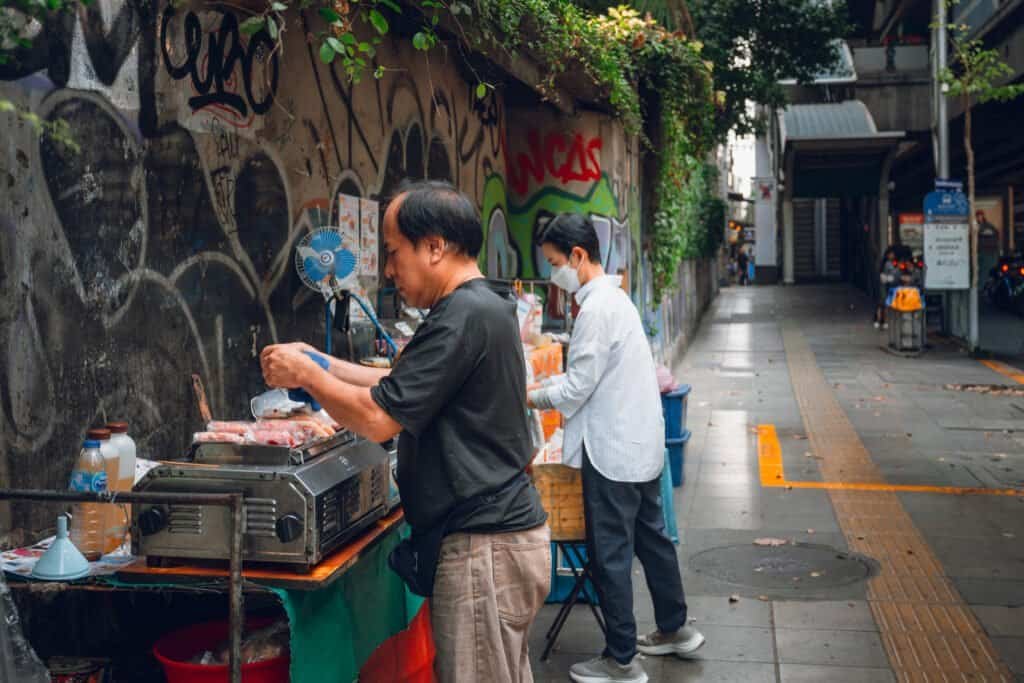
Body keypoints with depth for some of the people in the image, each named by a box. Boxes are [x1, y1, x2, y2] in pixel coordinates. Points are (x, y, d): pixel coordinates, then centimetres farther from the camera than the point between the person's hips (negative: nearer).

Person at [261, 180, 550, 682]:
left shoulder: (464, 316, -19)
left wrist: (305, 375, -5)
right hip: (502, 532, 10)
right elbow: (399, 385, 19)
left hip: (485, 545, -10)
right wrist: (320, 362, 12)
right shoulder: (481, 306, 14)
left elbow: (378, 418, -20)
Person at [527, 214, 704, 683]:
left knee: (610, 554, 1)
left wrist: (531, 398, -4)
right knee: (651, 538, 20)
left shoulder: (597, 309, -20)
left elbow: (578, 387, -18)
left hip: (612, 450, -10)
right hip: (640, 442, 10)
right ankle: (675, 629, 34)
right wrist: (543, 385, 9)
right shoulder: (613, 297, 11)